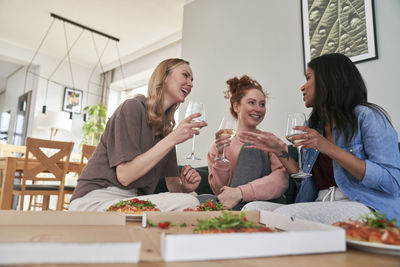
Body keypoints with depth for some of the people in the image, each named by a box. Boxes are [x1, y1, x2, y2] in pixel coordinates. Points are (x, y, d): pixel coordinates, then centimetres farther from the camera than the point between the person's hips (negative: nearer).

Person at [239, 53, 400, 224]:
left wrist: (329, 148, -18)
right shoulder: (316, 127, 17)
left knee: (284, 215, -32)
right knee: (253, 208, -19)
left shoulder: (366, 116, -2)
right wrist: (280, 151, 6)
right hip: (321, 206, 6)